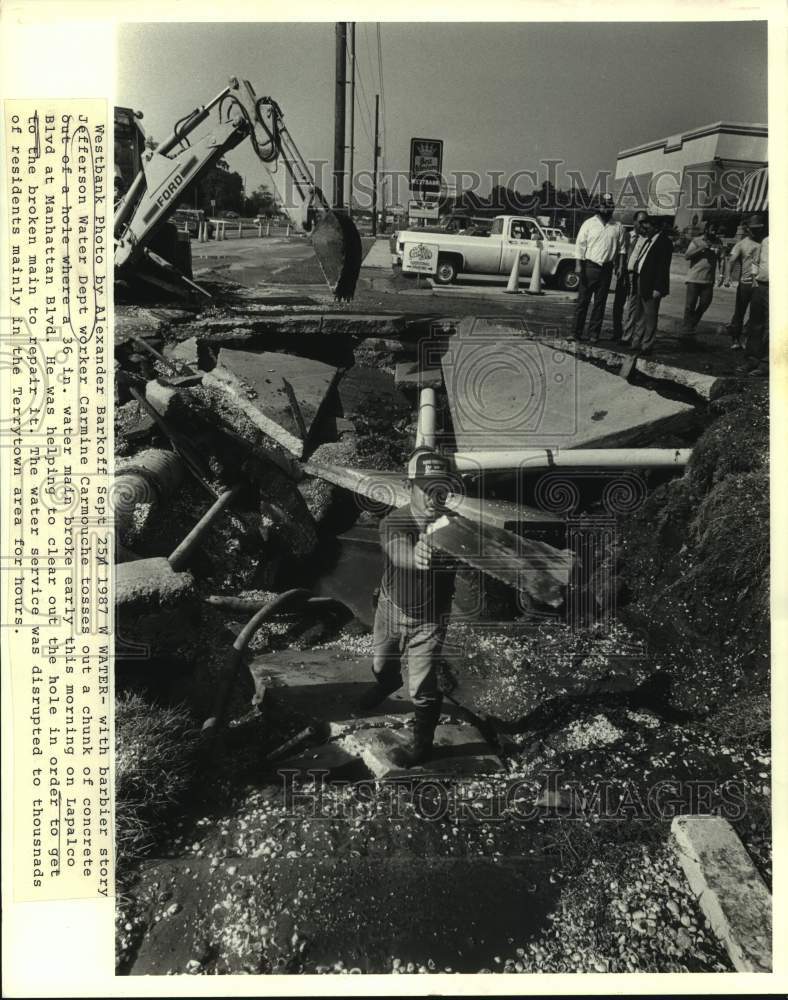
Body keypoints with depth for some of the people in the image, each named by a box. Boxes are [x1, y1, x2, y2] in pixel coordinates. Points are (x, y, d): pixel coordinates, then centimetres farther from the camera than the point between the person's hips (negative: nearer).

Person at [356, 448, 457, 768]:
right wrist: (419, 555, -67)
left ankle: (422, 746, 23)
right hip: (391, 609, 3)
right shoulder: (393, 523, -24)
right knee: (381, 665, 29)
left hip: (429, 619, -3)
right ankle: (388, 683, 65)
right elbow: (402, 556, -43)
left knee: (423, 688, -3)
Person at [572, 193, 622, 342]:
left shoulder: (616, 227, 9)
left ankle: (594, 333, 10)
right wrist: (578, 264, -9)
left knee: (600, 302, 4)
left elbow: (619, 248, 13)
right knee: (583, 300, -1)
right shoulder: (589, 224, 1)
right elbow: (580, 244, -1)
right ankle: (577, 332, 4)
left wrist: (618, 266, 6)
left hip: (606, 268, 3)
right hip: (589, 266, -3)